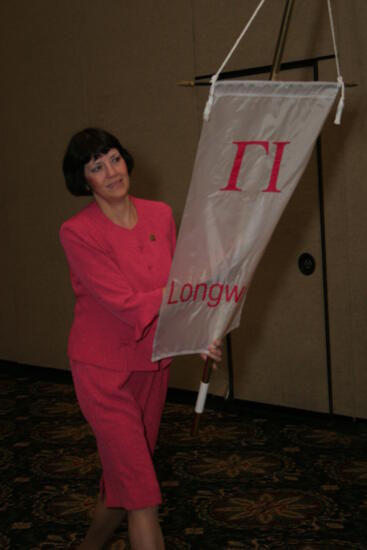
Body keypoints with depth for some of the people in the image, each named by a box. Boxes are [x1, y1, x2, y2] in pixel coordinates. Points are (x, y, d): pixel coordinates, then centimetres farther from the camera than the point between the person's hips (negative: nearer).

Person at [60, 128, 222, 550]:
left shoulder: (160, 215, 0)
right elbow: (124, 302, -22)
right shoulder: (78, 232, -17)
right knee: (141, 487, -7)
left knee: (123, 475, 19)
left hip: (151, 364, 6)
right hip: (103, 368, -6)